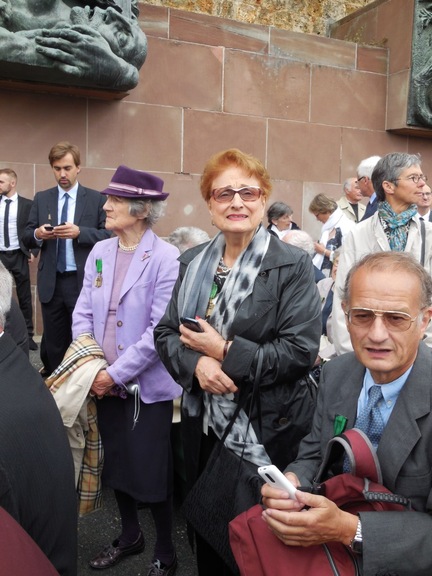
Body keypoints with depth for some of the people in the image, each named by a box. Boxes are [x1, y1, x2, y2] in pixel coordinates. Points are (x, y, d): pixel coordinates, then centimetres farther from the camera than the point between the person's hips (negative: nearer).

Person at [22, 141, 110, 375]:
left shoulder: (96, 199, 0)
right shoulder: (41, 199, 9)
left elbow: (109, 235, -7)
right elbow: (26, 238, 7)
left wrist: (79, 232, -22)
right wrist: (37, 234, -15)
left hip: (83, 282, -3)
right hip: (50, 283, 3)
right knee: (53, 343, 11)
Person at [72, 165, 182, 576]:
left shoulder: (165, 258, -15)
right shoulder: (99, 252, 4)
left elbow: (160, 329, -19)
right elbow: (83, 313, 5)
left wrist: (116, 373, -17)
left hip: (147, 383, -6)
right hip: (103, 382, 6)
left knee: (151, 470, 7)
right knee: (115, 463, 20)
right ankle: (129, 535, 44)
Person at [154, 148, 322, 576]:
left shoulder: (292, 265, -11)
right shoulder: (192, 263, 5)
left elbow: (300, 350, -17)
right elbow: (166, 333, 5)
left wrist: (225, 352, -19)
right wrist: (196, 363, -16)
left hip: (267, 429, -4)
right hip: (202, 423, 5)